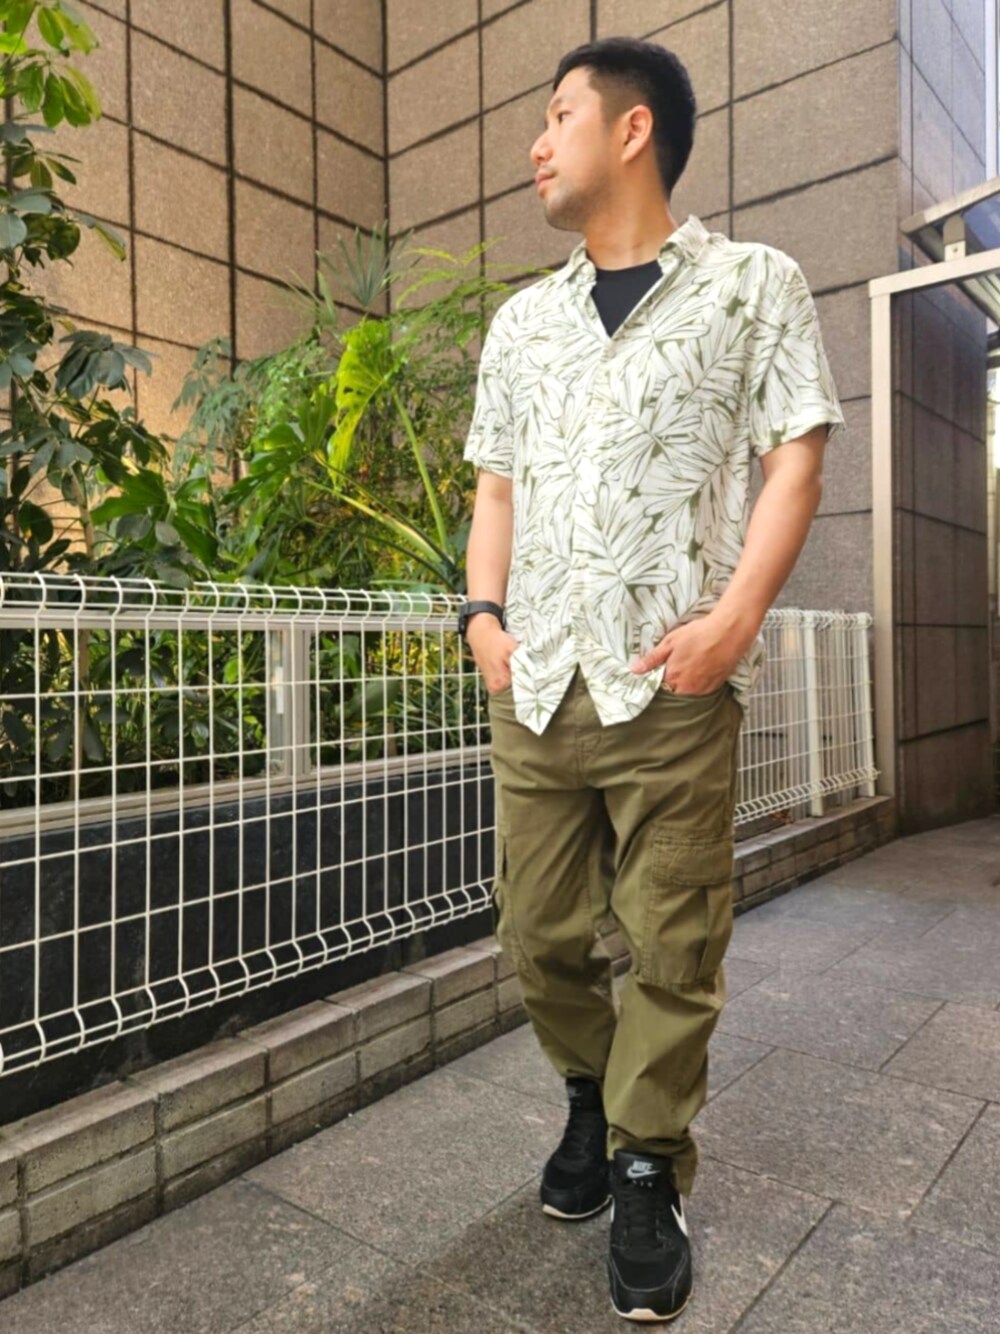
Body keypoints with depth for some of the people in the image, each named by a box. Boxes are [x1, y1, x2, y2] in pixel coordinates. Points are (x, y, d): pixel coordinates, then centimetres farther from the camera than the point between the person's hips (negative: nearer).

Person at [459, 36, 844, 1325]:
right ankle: (592, 1096, 35)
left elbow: (796, 454, 1)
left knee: (671, 948, 2)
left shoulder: (753, 282, 7)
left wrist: (735, 615, -12)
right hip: (536, 687, 5)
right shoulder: (521, 319, 20)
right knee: (539, 936, 9)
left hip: (672, 687, -4)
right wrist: (484, 610, 4)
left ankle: (647, 1168, 23)